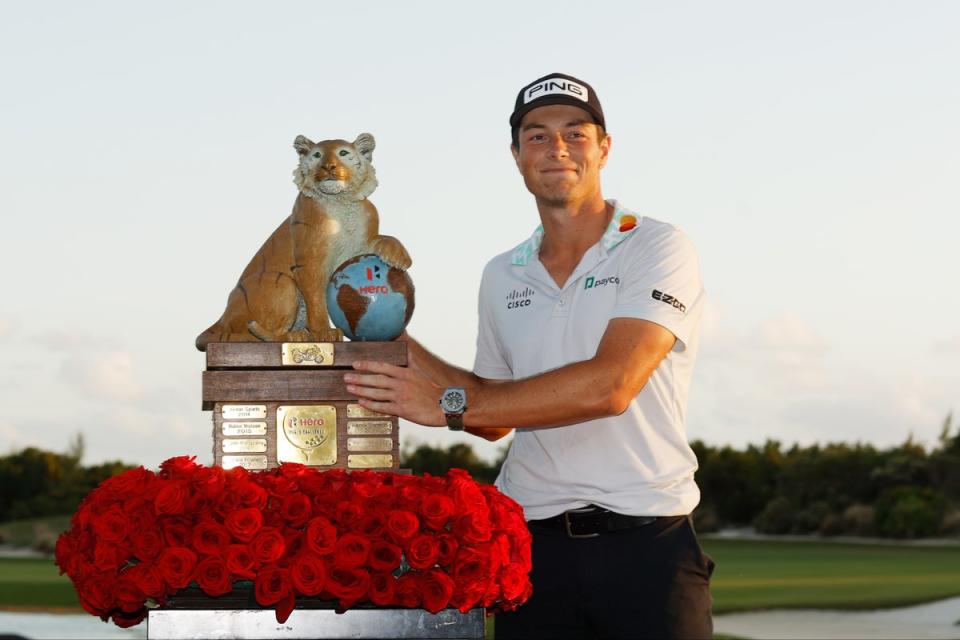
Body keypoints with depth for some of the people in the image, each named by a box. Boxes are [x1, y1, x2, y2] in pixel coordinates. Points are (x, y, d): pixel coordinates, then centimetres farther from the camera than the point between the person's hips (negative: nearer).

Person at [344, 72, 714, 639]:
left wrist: (452, 404, -19)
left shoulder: (658, 250, -4)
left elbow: (609, 386, -18)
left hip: (647, 546, -4)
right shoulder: (502, 278, 15)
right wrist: (400, 347, 8)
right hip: (533, 545, 4)